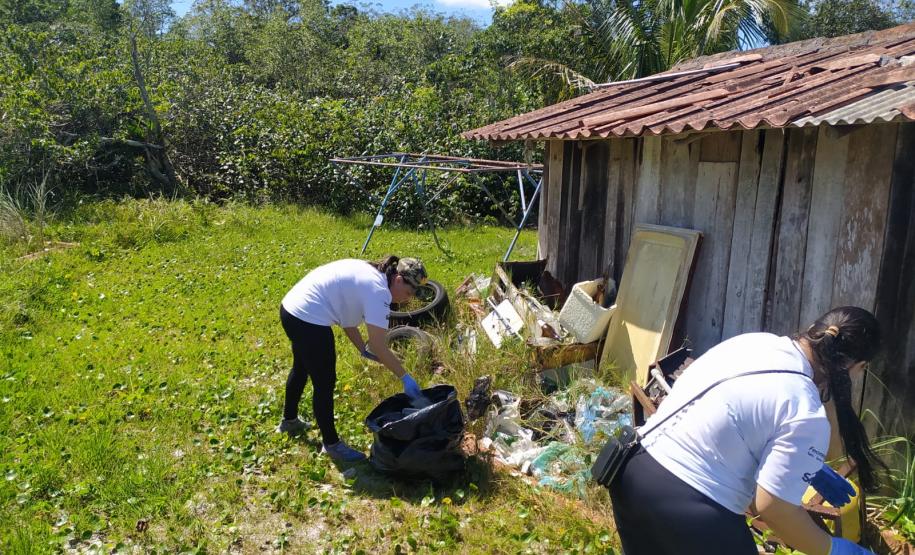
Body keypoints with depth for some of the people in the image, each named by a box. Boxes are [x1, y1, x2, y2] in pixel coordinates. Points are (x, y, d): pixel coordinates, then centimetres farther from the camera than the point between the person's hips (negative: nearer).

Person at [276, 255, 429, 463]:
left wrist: (363, 350, 13)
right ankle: (331, 444, 22)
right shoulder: (378, 290, -19)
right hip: (308, 322, -11)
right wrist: (405, 377, -13)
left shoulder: (368, 274, 9)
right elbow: (379, 347, -20)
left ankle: (289, 420, 53)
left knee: (301, 368, 30)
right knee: (324, 383, 4)